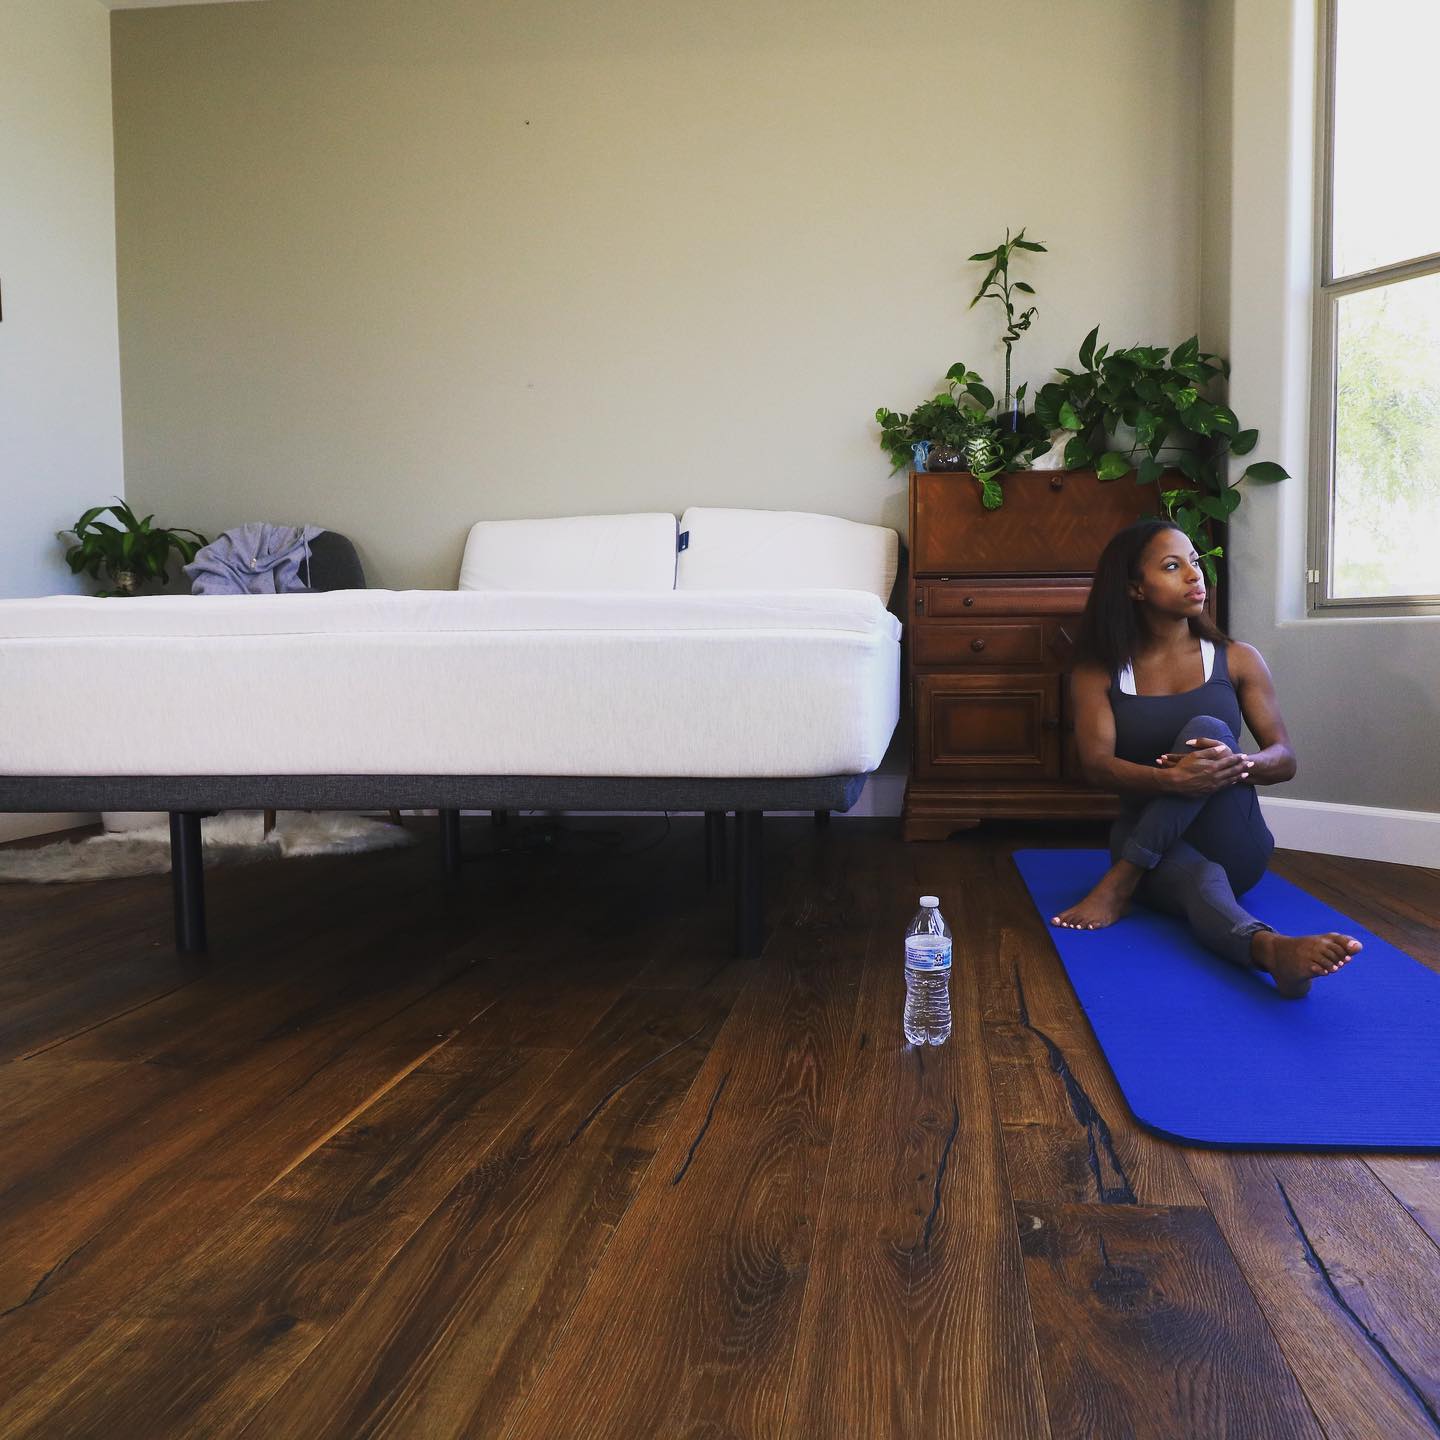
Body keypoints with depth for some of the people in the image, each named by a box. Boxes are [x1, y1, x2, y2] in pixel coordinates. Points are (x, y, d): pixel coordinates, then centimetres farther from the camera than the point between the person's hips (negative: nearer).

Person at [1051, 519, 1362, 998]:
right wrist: (1172, 780, -33)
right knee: (1201, 881, -37)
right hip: (1151, 847, -1)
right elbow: (1096, 764, -11)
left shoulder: (1237, 659, 6)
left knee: (1207, 729, -26)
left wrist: (1236, 765, -25)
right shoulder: (1098, 672, 3)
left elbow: (1284, 759, 1)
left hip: (1232, 846, 1)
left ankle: (1120, 884, -28)